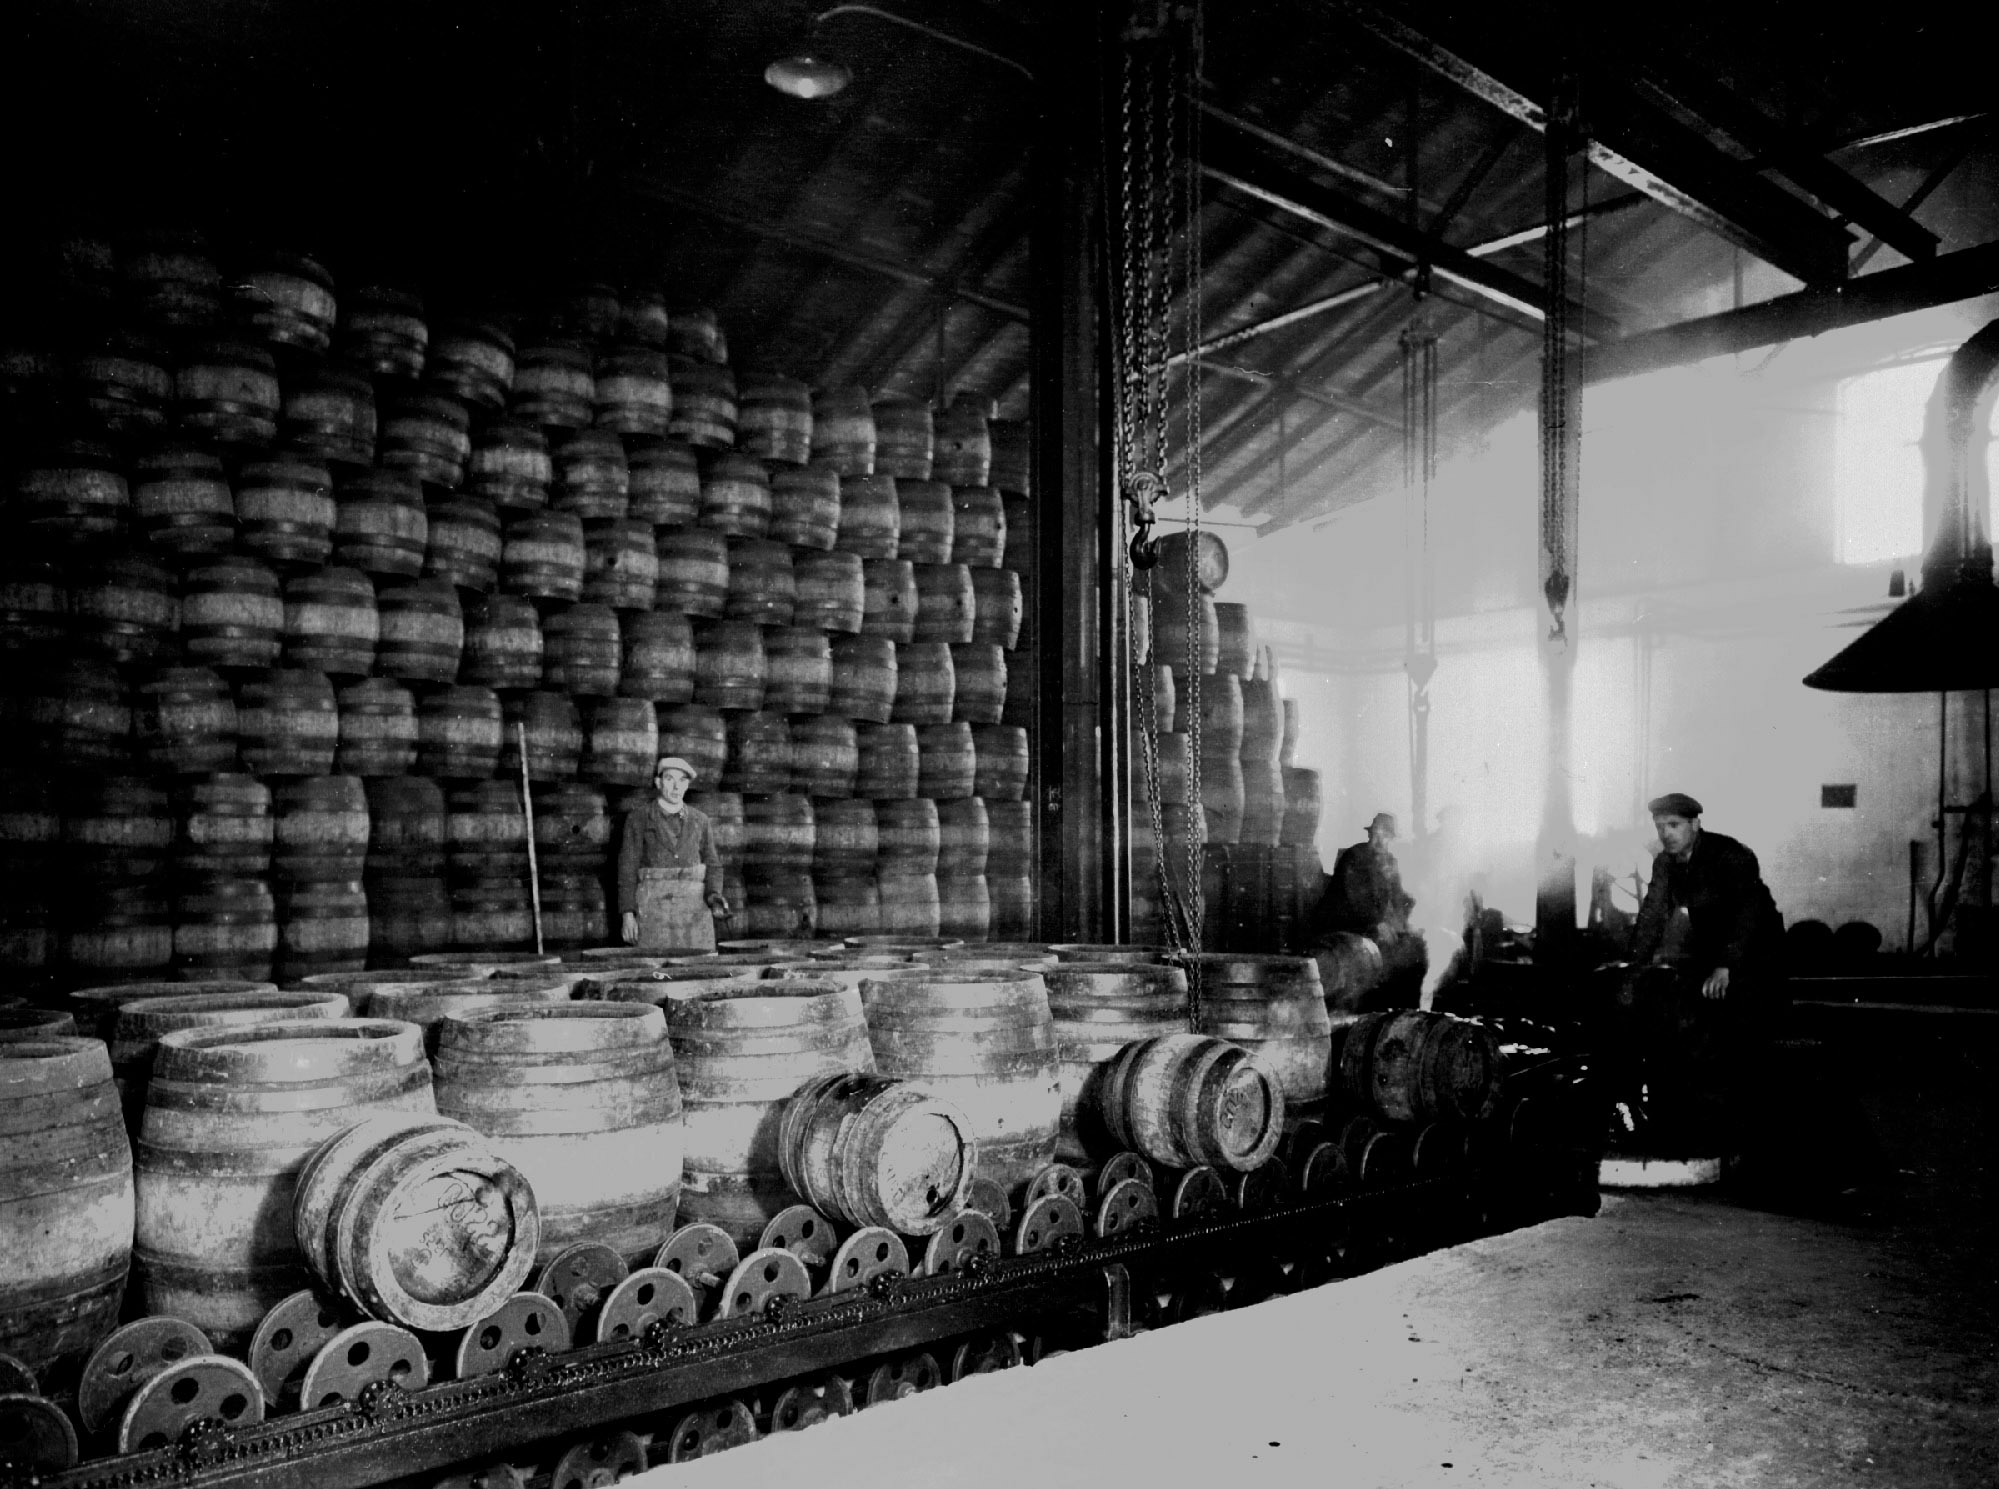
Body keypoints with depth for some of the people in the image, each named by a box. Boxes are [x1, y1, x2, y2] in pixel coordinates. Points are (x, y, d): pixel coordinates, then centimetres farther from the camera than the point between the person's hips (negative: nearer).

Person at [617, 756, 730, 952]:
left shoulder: (700, 820, 9)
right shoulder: (638, 819, 1)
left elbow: (712, 865, 10)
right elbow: (628, 868, 0)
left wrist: (714, 897, -10)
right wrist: (627, 915, -8)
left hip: (694, 907, 2)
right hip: (653, 908, -2)